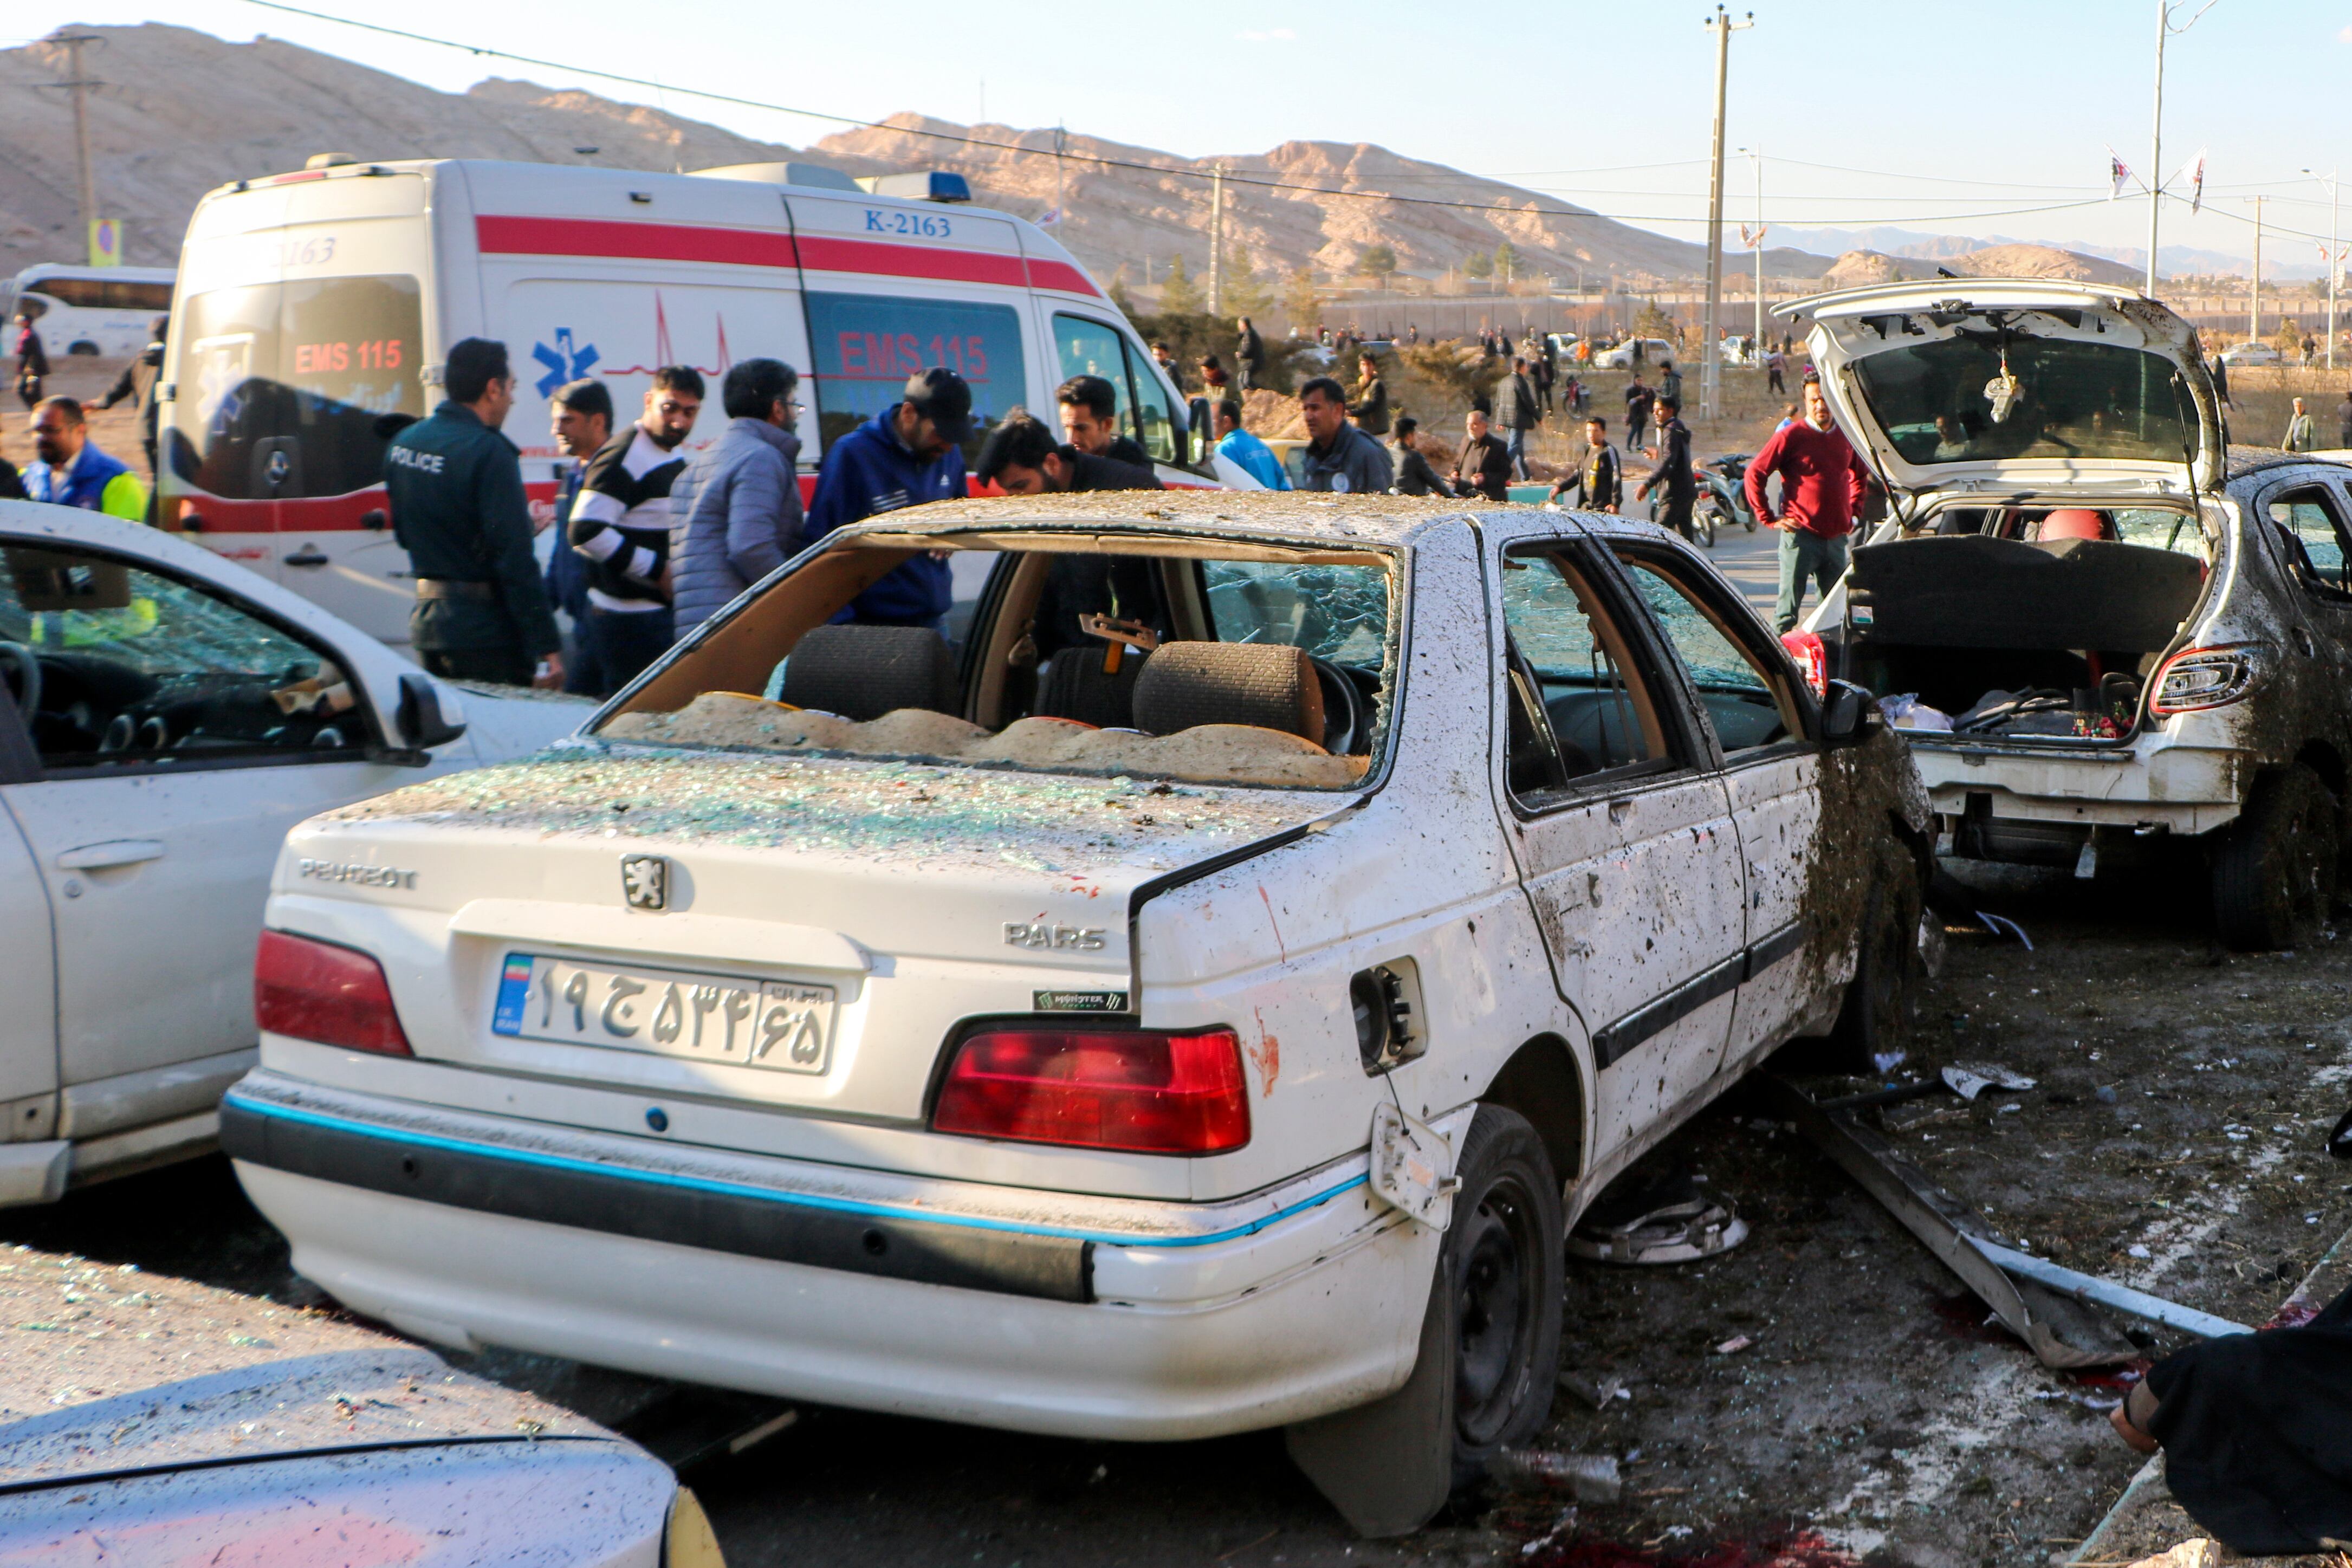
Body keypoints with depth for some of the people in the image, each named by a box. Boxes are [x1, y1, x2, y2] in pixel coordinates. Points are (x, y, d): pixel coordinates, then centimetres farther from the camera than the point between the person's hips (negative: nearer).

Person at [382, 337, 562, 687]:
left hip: (425, 622, 8)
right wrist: (547, 645, -17)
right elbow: (514, 558, -20)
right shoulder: (489, 452, -16)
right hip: (483, 630, -8)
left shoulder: (402, 444, 9)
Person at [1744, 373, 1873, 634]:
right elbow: (1754, 475, -5)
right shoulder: (1791, 436, -5)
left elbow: (1860, 476, 29)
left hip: (1837, 538, 5)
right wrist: (1770, 519, -6)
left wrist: (1854, 512, 17)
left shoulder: (1847, 437, 10)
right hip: (1800, 536, -5)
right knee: (1788, 608, -6)